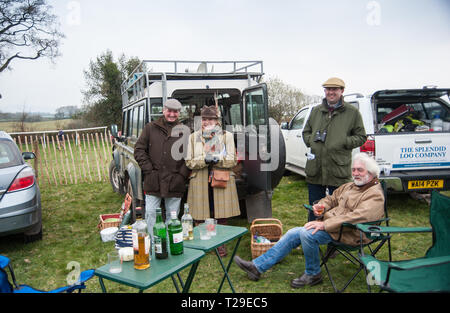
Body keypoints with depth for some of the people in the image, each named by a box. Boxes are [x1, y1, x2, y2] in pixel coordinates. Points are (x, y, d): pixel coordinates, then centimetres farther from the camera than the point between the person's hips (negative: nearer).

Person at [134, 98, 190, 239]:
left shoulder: (184, 131, 5)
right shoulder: (151, 128, 6)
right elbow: (139, 150, 5)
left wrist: (182, 174, -6)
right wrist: (148, 169, -4)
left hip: (175, 183, 0)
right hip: (153, 182, 0)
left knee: (172, 216, 9)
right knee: (151, 214, 5)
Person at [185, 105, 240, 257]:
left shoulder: (227, 136, 7)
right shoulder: (194, 137, 11)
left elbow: (233, 160, 1)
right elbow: (189, 161, 4)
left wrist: (218, 159, -17)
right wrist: (205, 159, -14)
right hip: (200, 182, 1)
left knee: (221, 216, 4)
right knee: (201, 218, 0)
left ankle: (220, 244, 21)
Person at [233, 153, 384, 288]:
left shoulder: (375, 195, -12)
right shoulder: (350, 186, 17)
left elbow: (358, 216, -27)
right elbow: (332, 198, 28)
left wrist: (324, 224, -30)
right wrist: (320, 205, 2)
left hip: (348, 234, -9)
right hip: (329, 224, 9)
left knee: (306, 233, -29)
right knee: (293, 233, -3)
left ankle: (313, 274, -5)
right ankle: (257, 267, 2)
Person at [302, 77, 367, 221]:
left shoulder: (352, 112, 2)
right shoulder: (316, 111, 13)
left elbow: (361, 137, 4)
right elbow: (306, 132, 21)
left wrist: (343, 142, -12)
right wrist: (311, 140, 0)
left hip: (338, 170, -3)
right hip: (315, 169, 4)